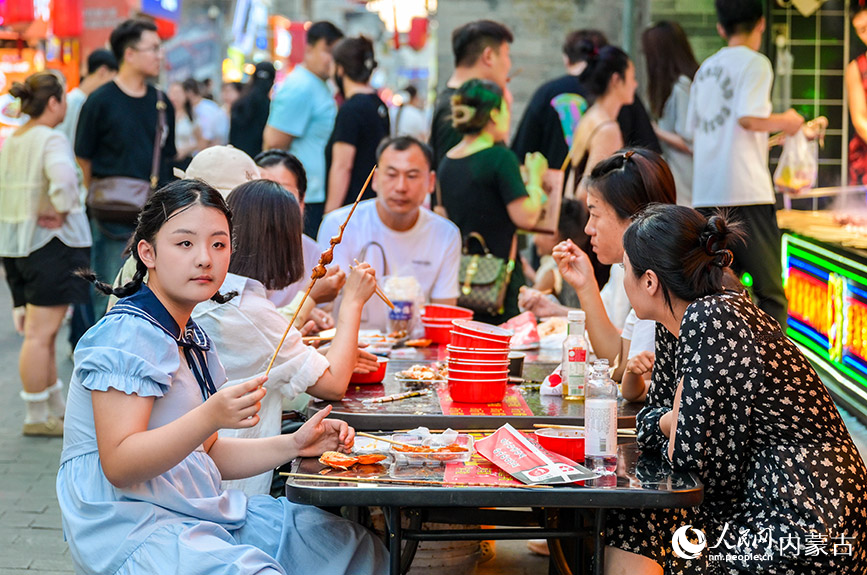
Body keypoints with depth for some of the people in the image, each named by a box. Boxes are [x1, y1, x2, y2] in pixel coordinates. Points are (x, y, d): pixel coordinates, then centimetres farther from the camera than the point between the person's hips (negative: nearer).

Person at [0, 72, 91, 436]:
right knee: (41, 334, -3)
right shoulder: (51, 140, -14)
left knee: (38, 332, 15)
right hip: (50, 243, -8)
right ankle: (36, 417, 2)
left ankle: (57, 409, 25)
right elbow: (63, 178, -33)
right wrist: (60, 212, -17)